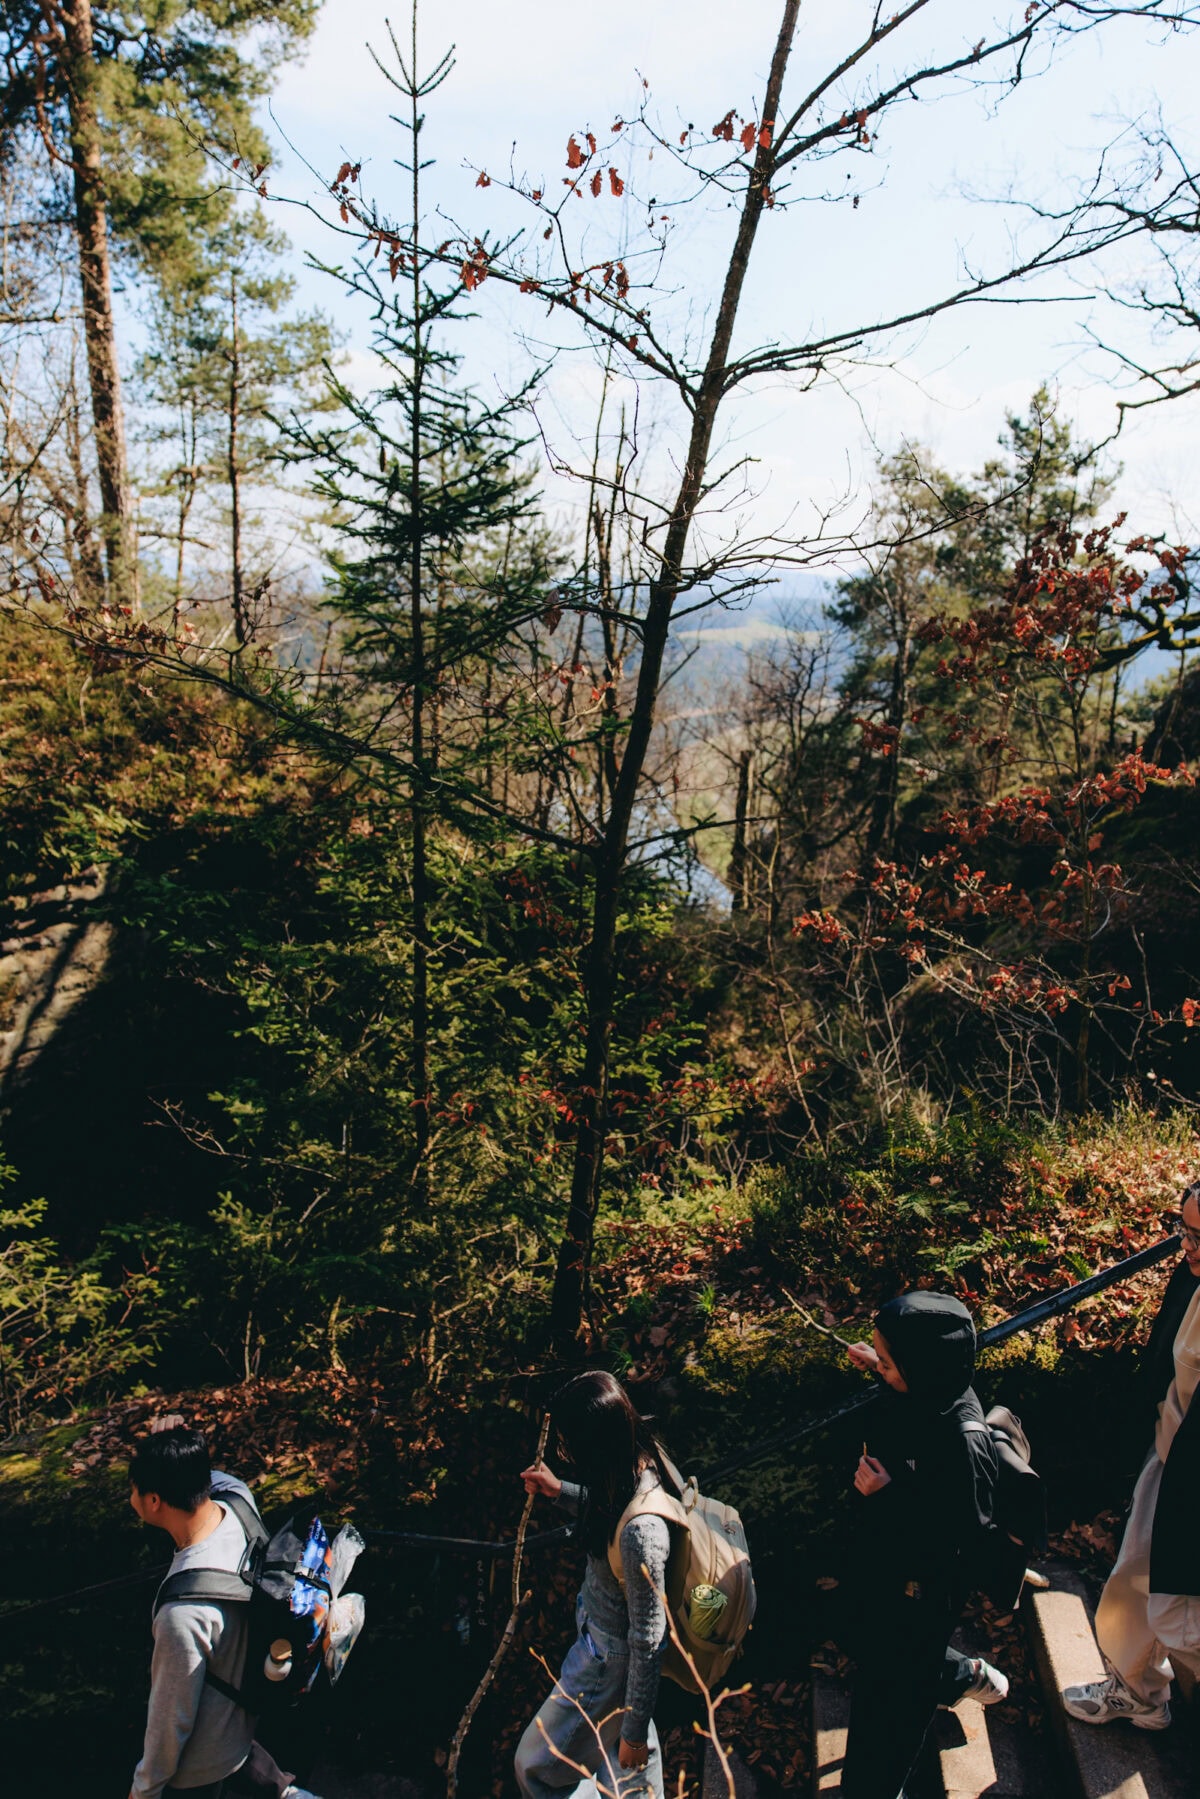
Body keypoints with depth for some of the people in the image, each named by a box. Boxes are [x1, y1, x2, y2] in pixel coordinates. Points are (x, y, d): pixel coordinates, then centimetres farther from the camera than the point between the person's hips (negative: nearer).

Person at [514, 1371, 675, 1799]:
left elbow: (648, 1640, -27)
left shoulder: (640, 1532, -41)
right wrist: (559, 1491, 0)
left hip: (609, 1658, -8)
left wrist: (634, 1731, -14)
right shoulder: (641, 1462, -17)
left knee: (538, 1764, 17)